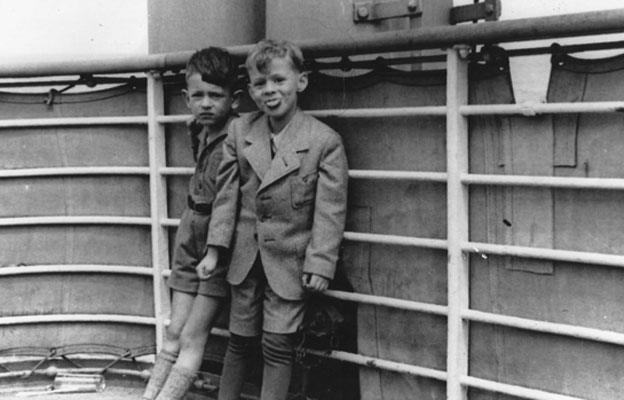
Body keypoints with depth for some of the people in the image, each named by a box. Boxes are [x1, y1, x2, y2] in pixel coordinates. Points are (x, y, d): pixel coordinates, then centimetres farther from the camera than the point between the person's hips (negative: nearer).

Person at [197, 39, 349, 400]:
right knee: (240, 341, 16)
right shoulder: (240, 132, 0)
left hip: (289, 262, -4)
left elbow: (330, 209, -12)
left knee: (278, 347, 2)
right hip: (246, 258, 4)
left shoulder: (325, 141, -12)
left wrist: (319, 264, -15)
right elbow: (227, 193, 3)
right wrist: (215, 250, 0)